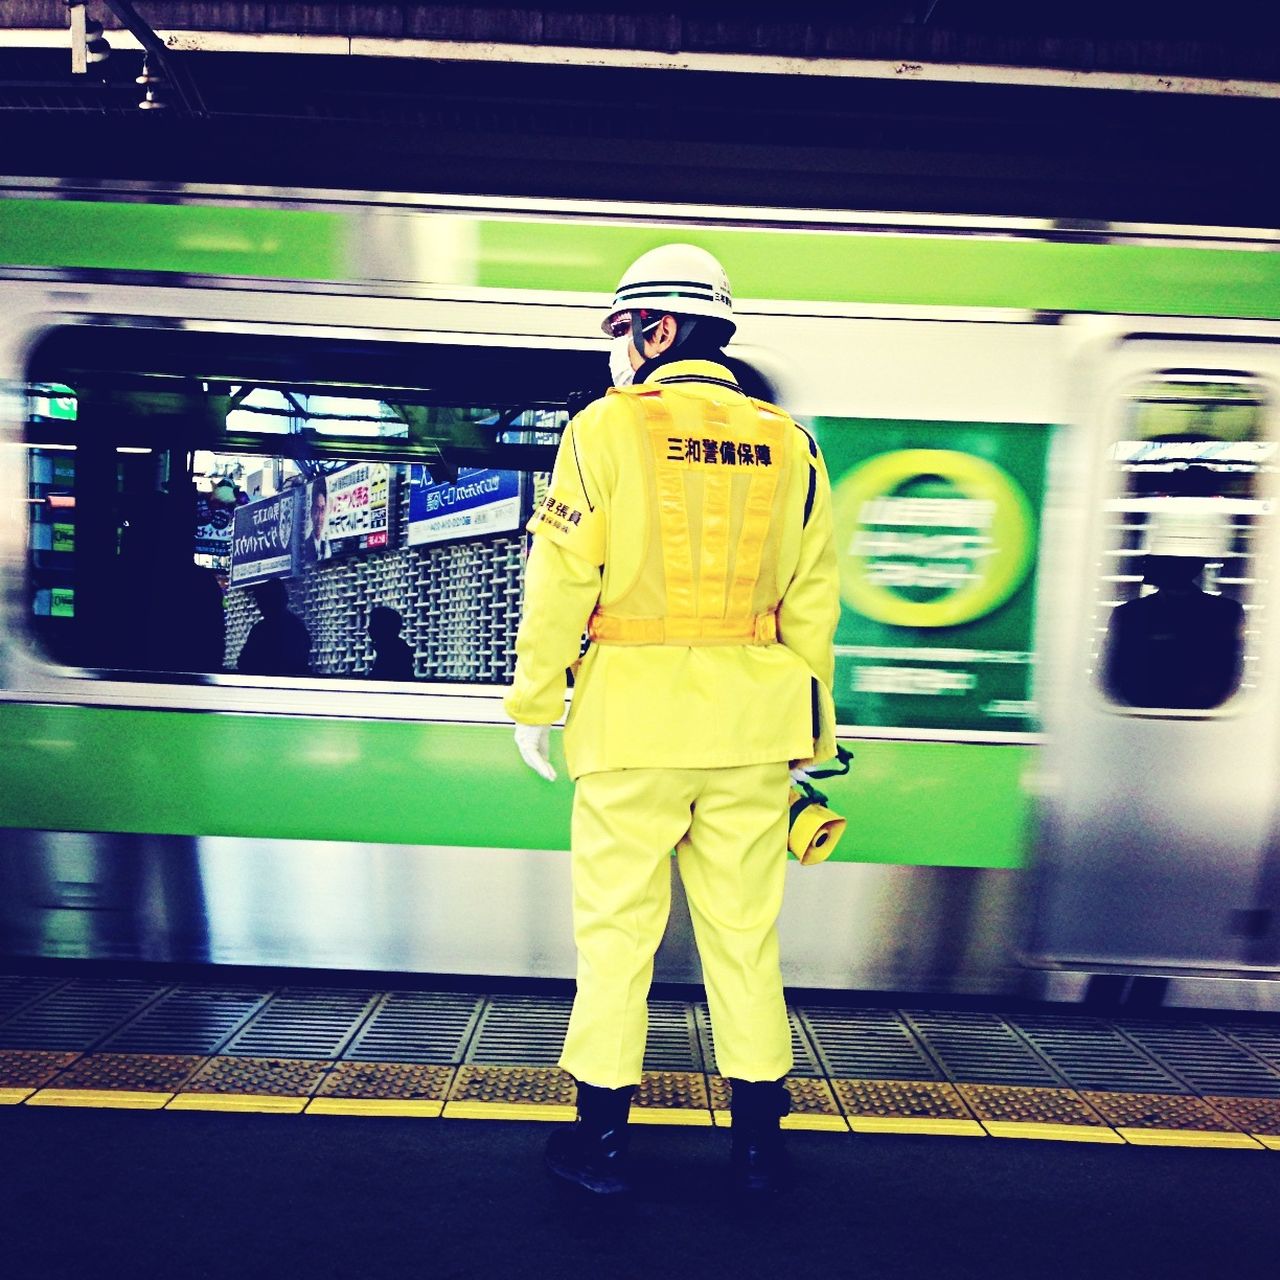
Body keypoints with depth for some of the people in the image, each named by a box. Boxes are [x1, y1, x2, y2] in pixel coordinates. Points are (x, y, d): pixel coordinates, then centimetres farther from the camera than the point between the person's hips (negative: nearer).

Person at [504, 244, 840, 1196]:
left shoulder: (608, 426, -3)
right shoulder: (789, 442, 8)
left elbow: (561, 579, -5)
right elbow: (812, 598, 8)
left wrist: (534, 702, 5)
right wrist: (811, 729, 15)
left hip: (634, 714, -3)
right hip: (753, 719, 4)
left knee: (617, 923, 9)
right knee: (744, 927, 13)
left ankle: (603, 1135, 22)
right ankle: (759, 1138, 26)